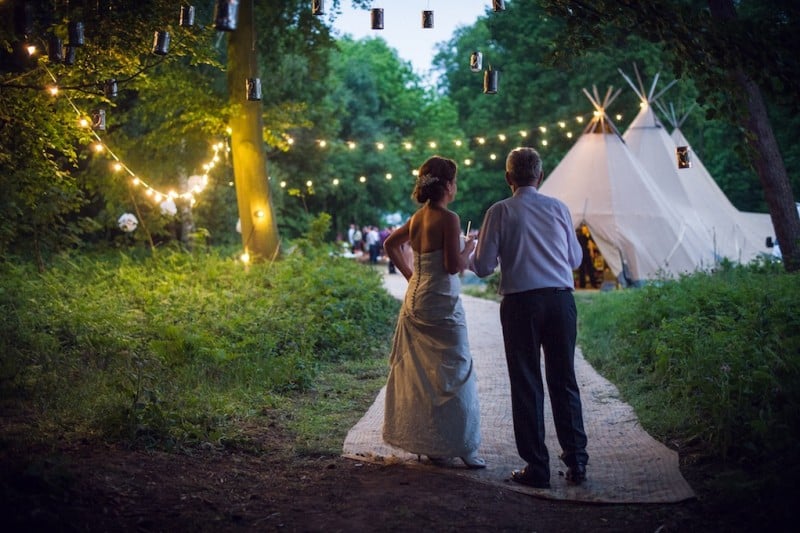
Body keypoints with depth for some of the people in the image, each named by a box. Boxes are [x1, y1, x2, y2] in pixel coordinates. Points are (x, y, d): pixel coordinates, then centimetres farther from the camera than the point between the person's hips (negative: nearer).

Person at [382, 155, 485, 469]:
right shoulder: (448, 219, -15)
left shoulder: (418, 217, 8)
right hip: (441, 304, -8)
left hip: (414, 300, 8)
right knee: (453, 373, 0)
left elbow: (390, 244, 23)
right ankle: (457, 446, 4)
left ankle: (424, 442, 23)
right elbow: (453, 266, -20)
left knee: (419, 373, 13)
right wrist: (469, 249, -2)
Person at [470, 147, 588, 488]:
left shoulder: (500, 212, -1)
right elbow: (575, 259, 15)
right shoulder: (558, 208, 7)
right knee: (564, 382, 12)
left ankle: (537, 469, 8)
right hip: (561, 300, 3)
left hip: (521, 303, -3)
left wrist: (467, 255, 19)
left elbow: (483, 267, -3)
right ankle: (576, 463, 16)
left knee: (526, 386, 5)